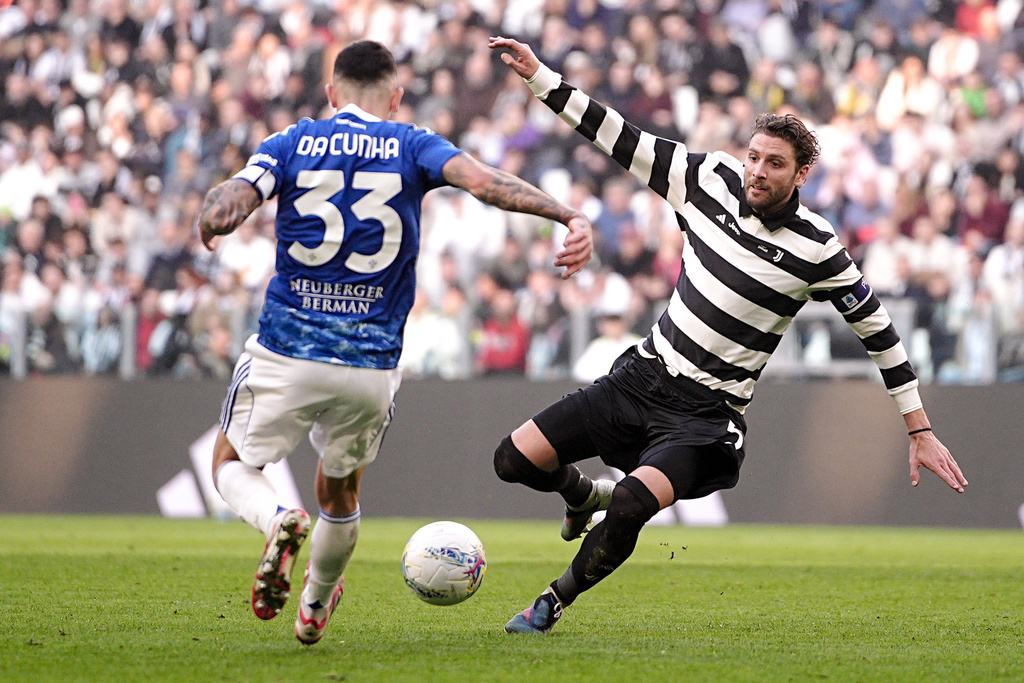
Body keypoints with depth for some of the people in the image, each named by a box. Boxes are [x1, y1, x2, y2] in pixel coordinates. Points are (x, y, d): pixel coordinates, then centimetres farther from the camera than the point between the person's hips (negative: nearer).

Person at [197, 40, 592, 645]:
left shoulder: (291, 144, 2)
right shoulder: (413, 147, 2)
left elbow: (222, 211, -13)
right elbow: (483, 181, -16)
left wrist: (211, 219, 8)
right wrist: (570, 216, -21)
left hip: (286, 354, -2)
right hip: (372, 364, 2)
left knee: (233, 465, 17)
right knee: (341, 490, 26)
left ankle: (278, 522, -15)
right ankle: (314, 609, 40)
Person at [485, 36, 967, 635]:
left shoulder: (817, 249, -14)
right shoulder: (712, 179, -4)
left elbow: (879, 332, -5)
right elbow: (621, 139, 2)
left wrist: (921, 431, -3)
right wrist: (538, 76, -3)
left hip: (706, 413, -4)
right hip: (644, 376, 5)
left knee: (633, 506, -29)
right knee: (515, 460, -3)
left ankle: (557, 602, -2)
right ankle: (586, 497, 32)